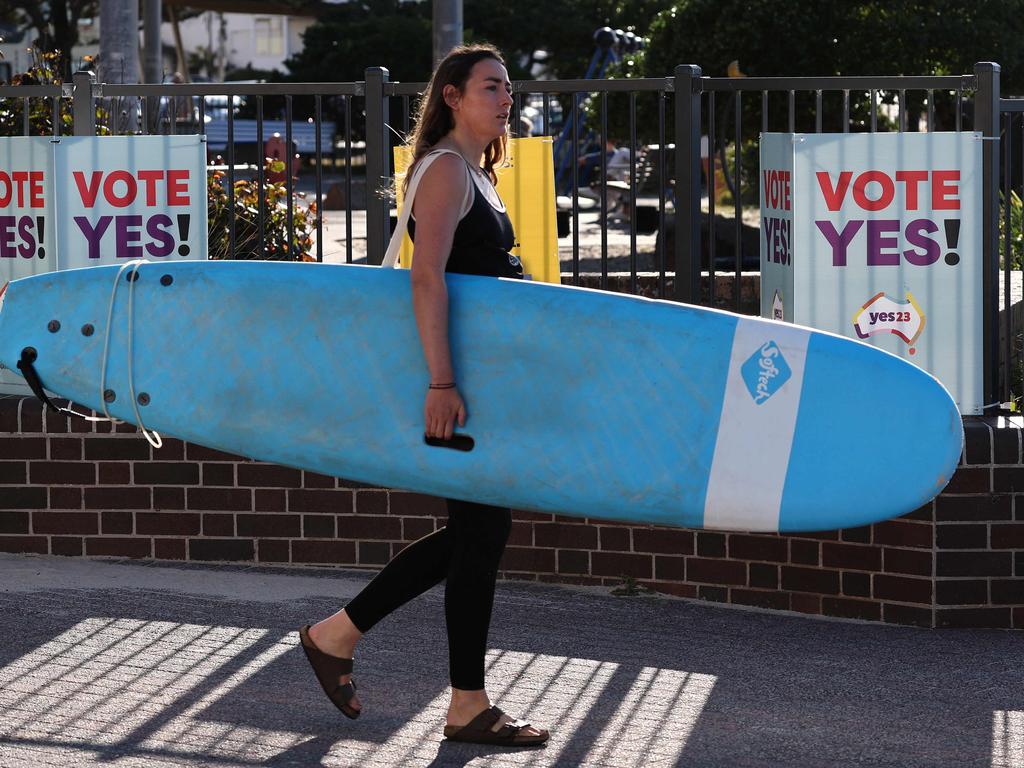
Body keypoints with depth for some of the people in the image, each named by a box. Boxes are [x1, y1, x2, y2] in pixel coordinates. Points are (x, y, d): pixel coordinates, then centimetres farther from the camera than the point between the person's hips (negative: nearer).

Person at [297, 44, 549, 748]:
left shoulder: (474, 173, 18)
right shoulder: (446, 169, -13)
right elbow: (428, 278, -23)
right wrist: (441, 383, -30)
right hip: (455, 378, -10)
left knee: (477, 529, 13)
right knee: (482, 529, -5)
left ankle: (338, 633, 21)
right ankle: (469, 706, 4)